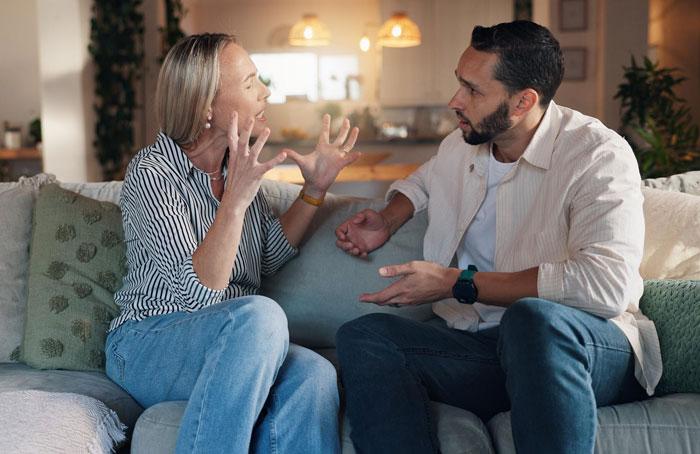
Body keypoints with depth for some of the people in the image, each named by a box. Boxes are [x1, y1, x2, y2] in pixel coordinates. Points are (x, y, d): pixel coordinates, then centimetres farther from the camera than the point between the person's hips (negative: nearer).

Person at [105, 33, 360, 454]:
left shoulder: (239, 163, 8)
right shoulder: (151, 174, -13)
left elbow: (268, 258, 19)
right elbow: (196, 294, -23)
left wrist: (314, 189, 8)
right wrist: (235, 201, -33)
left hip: (232, 346, 6)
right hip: (146, 347, -5)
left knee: (313, 374, -28)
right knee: (261, 314, -36)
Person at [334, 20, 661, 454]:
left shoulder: (600, 155, -10)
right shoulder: (460, 146, 12)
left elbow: (606, 284, -25)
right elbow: (422, 180, 38)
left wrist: (458, 283, -18)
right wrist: (387, 222, 13)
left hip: (592, 348, -6)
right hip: (478, 343, 6)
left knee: (534, 317, -41)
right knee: (363, 336, -19)